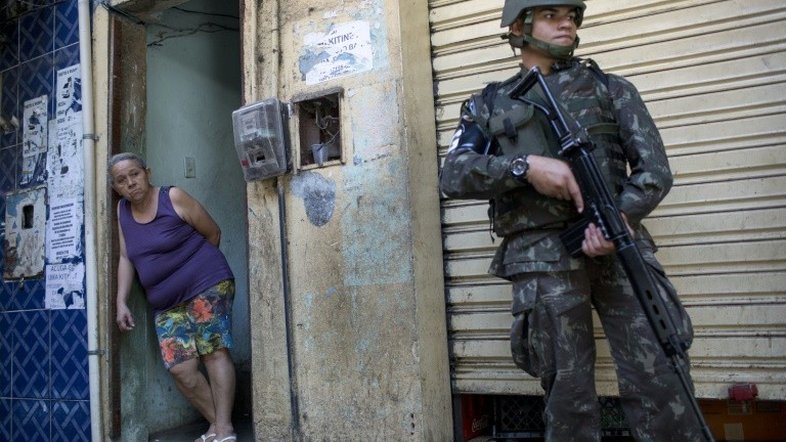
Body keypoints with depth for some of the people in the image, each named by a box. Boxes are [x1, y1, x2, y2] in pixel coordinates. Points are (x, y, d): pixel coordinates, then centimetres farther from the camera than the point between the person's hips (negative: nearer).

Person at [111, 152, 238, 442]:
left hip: (207, 286, -5)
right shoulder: (122, 211, 8)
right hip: (165, 302, 5)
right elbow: (125, 258, 9)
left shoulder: (174, 197, -7)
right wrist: (121, 302, 0)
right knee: (180, 368, -4)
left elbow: (212, 233, 1)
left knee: (215, 353, -9)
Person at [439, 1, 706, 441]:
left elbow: (655, 168, 6)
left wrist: (619, 216, -15)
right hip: (541, 257, 0)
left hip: (615, 245, 1)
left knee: (660, 382, -5)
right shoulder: (490, 104, 15)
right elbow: (453, 176, 1)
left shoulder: (611, 89, 16)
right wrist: (525, 166, -15)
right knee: (568, 391, 5)